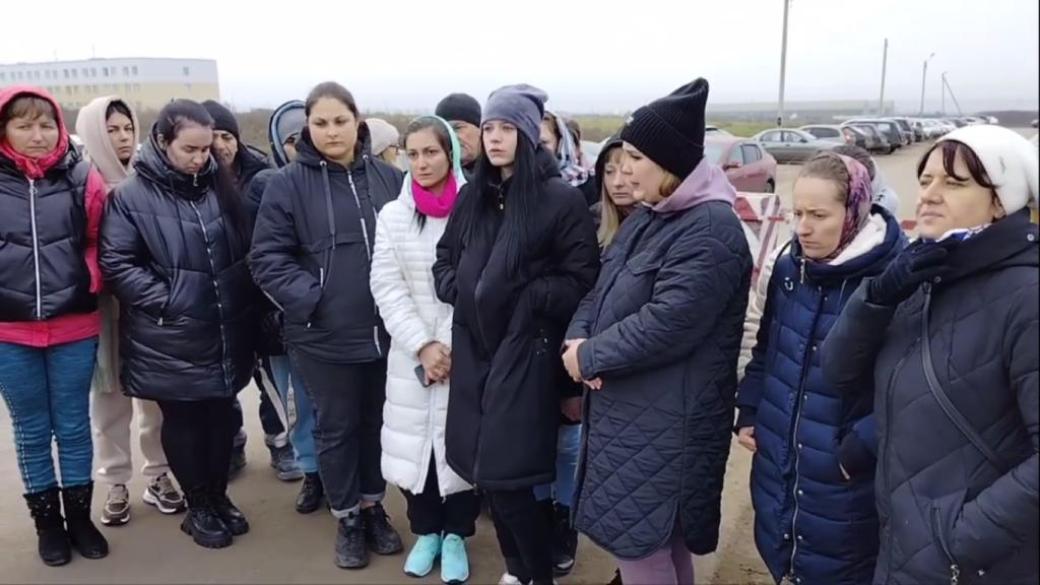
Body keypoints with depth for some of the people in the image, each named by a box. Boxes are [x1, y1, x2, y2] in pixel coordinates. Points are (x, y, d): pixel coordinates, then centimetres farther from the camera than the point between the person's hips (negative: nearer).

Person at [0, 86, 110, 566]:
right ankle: (47, 521, 29)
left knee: (74, 427, 12)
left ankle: (79, 515, 29)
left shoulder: (82, 179, -3)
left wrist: (86, 289, 0)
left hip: (74, 328, 0)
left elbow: (98, 242, 8)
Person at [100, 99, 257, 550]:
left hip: (227, 332, 4)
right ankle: (199, 507, 26)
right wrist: (166, 301, -15)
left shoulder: (223, 184, 6)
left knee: (221, 415, 14)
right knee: (182, 419, 10)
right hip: (171, 339, -4)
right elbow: (116, 263, -9)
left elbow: (247, 247, 12)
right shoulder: (131, 196, -7)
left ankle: (219, 496, 32)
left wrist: (245, 300, 4)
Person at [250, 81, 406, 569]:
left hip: (386, 330, 3)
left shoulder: (389, 178, 2)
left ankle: (373, 508, 38)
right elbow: (267, 258, -6)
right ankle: (347, 520, 31)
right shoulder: (288, 183, -5)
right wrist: (307, 299, -17)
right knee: (336, 428, 12)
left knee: (377, 422, 17)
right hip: (324, 336, -2)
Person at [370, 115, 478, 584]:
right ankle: (426, 530, 30)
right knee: (412, 444, 8)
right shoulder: (392, 215, 4)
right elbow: (386, 288, -1)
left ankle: (456, 534, 26)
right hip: (411, 355, 3)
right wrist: (423, 345, -11)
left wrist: (453, 346, -12)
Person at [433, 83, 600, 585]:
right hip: (473, 349, 6)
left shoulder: (560, 198, -8)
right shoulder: (473, 194, 11)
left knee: (508, 476, -5)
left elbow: (581, 280, -10)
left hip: (525, 354, -6)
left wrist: (524, 300, -15)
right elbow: (444, 258, 19)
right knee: (484, 472, 11)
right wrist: (460, 291, 0)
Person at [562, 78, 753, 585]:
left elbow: (665, 325, -27)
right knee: (662, 542, 22)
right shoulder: (648, 217, 12)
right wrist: (577, 338, -7)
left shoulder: (710, 231, -19)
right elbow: (601, 290, 13)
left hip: (664, 423, -9)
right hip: (626, 408, 9)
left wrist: (589, 357, -16)